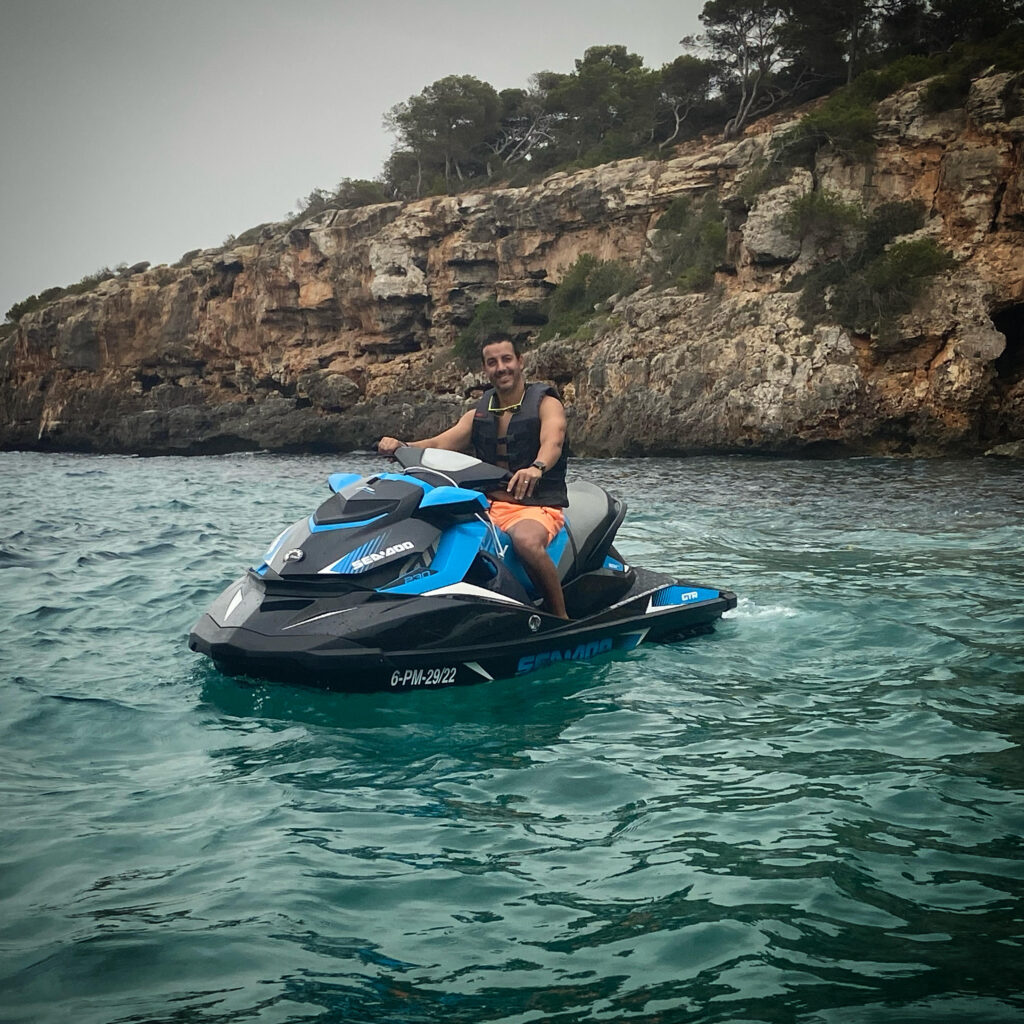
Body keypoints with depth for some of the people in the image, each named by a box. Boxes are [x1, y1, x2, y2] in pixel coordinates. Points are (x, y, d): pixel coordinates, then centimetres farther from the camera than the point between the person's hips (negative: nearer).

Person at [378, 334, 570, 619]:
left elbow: (552, 442, -21)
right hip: (489, 504, 5)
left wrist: (536, 468, -45)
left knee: (526, 540, -39)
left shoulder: (546, 403, 0)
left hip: (538, 505, -5)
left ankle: (562, 620, -25)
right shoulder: (478, 414, 16)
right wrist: (401, 446, -17)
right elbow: (440, 444, 5)